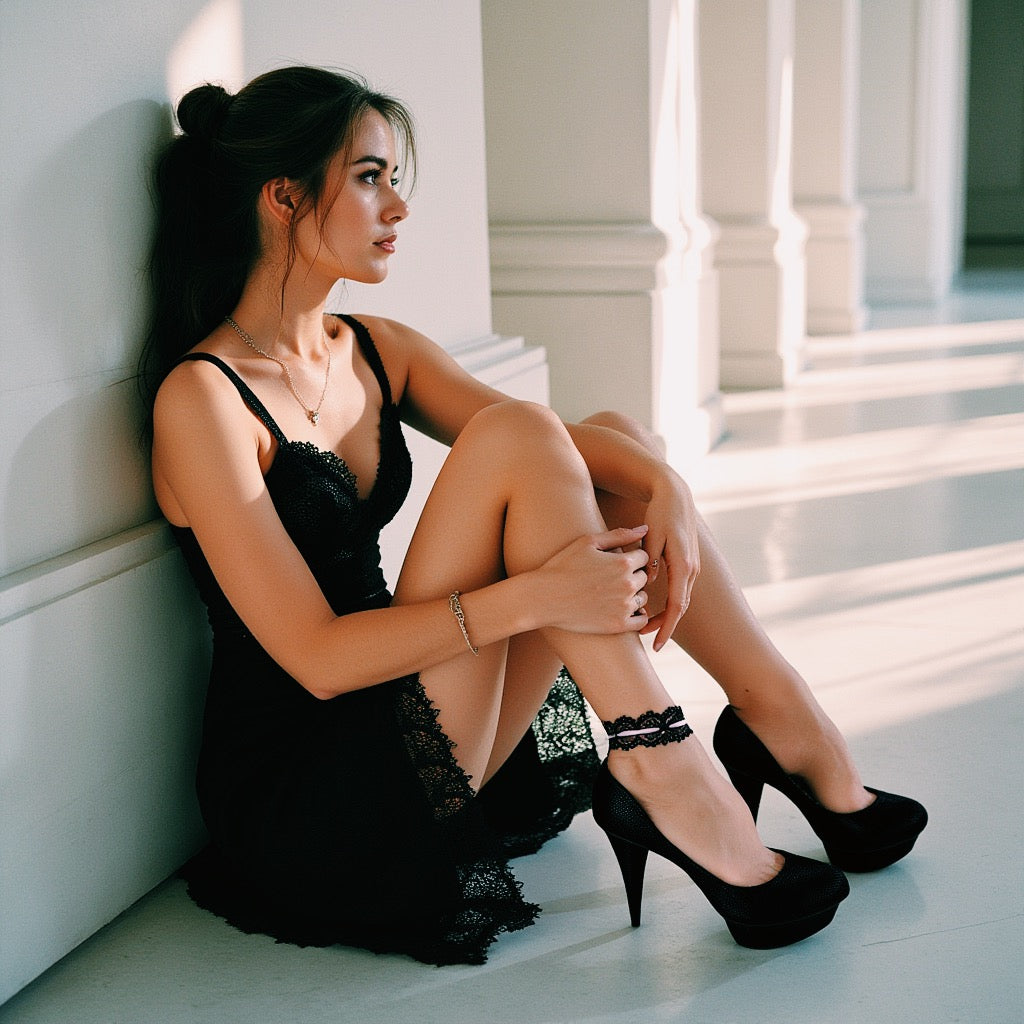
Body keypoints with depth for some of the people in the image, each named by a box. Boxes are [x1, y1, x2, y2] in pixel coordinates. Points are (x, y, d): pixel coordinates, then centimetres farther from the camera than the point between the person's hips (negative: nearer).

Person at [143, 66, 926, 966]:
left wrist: (666, 485, -19)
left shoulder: (375, 352, 10)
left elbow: (566, 448, 2)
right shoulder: (202, 398, -15)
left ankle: (782, 715, -4)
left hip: (418, 732, 8)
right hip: (302, 802, -8)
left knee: (610, 441, -3)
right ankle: (659, 773, -21)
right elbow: (315, 655, -21)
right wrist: (531, 594, -30)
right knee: (512, 435, -22)